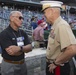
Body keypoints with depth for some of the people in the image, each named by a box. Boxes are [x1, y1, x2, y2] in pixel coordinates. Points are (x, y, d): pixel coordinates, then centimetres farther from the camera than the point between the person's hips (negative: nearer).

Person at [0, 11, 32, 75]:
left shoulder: (23, 33, 5)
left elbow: (30, 47, -5)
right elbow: (12, 52, -24)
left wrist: (20, 48, -25)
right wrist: (25, 48, -9)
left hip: (22, 64, 6)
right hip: (9, 66, -6)